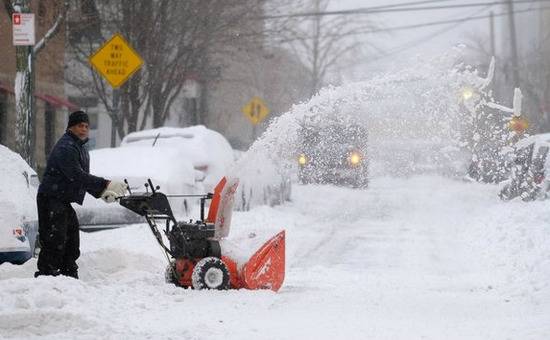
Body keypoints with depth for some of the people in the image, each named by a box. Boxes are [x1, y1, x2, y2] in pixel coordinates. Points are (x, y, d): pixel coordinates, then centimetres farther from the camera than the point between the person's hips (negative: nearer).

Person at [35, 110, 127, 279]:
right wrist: (106, 185, -30)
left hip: (65, 202, 10)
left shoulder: (81, 148, 18)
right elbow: (77, 176, -26)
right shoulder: (66, 147, -16)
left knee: (72, 244, 13)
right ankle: (45, 274, -14)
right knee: (55, 241, -14)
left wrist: (102, 193, 6)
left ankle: (70, 275, 20)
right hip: (51, 200, -10)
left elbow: (84, 177, 21)